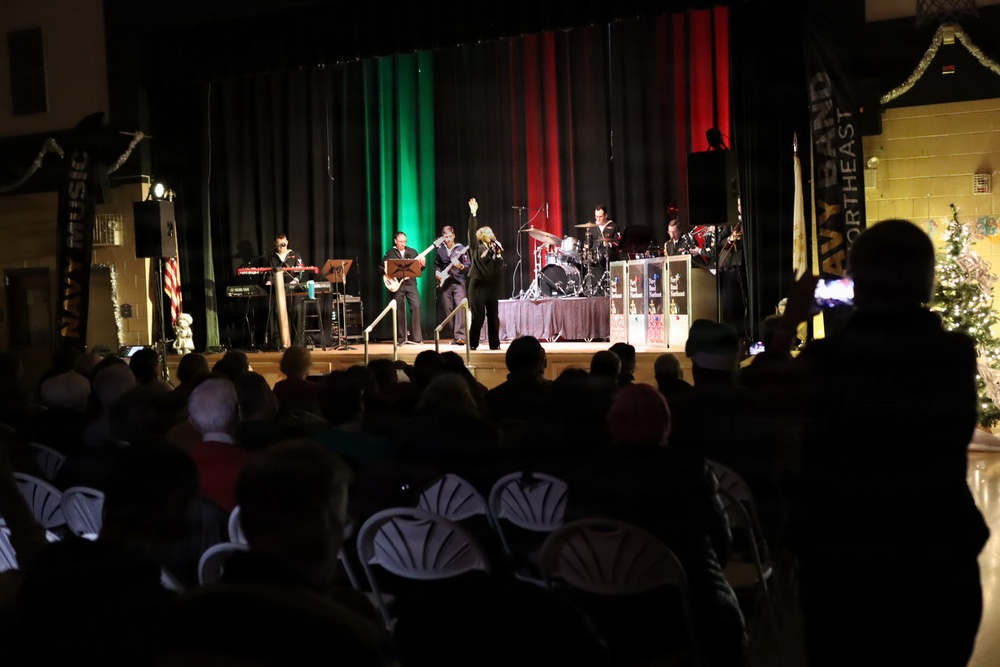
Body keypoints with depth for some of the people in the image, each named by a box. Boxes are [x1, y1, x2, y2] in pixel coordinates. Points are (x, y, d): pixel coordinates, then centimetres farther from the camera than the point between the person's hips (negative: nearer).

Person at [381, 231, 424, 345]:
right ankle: (401, 338, 9)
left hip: (410, 283, 1)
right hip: (396, 284, -1)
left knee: (416, 306, -12)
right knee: (399, 311, 1)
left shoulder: (412, 252, 12)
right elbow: (382, 267, 5)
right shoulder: (390, 253, 7)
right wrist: (387, 272, -15)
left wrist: (423, 263, -9)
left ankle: (417, 337, -8)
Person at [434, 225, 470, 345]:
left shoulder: (461, 249, 0)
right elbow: (436, 265, 21)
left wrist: (460, 266, -21)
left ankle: (460, 336, -25)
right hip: (444, 283, 4)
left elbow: (468, 266, -2)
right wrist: (437, 272, 1)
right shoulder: (439, 250, 10)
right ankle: (455, 335, 13)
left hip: (458, 282, -4)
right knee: (448, 310, 4)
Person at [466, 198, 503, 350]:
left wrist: (499, 255, -12)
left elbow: (500, 268, 2)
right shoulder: (476, 247, 2)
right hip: (478, 285, -4)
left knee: (493, 315, 3)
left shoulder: (495, 249, 13)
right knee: (478, 316, -5)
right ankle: (473, 343, 3)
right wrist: (473, 214, -21)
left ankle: (494, 343, 9)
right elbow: (472, 231, -12)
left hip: (492, 285, 4)